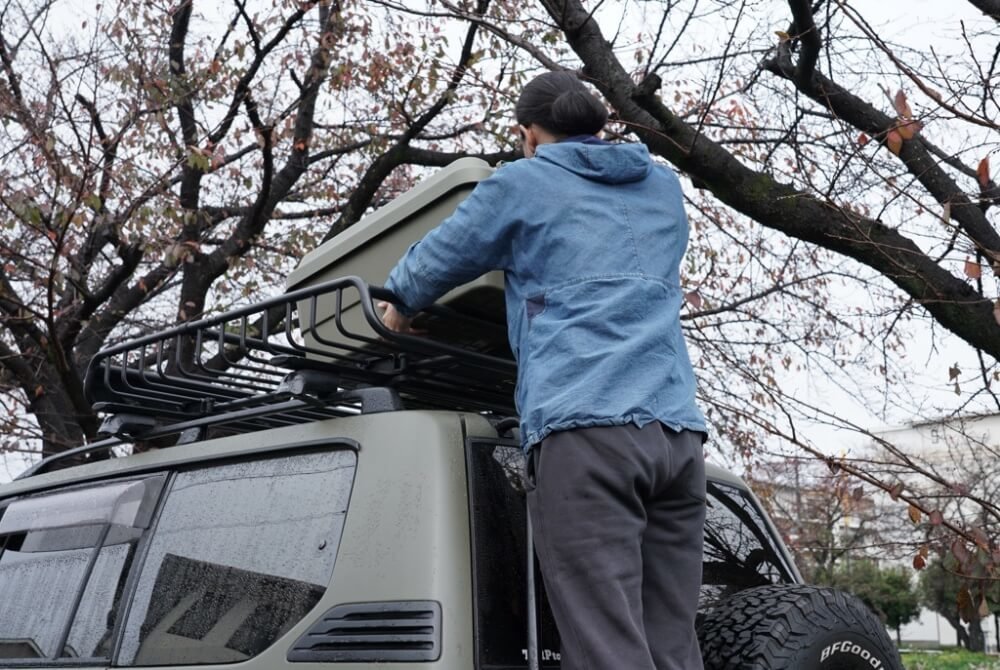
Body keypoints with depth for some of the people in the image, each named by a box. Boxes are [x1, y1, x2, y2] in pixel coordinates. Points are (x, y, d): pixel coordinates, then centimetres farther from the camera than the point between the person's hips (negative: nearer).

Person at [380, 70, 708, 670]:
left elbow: (432, 263, 21)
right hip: (678, 431, 6)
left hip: (585, 427, -5)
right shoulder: (665, 189, 25)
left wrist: (400, 307, 43)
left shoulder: (522, 185, 11)